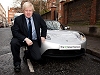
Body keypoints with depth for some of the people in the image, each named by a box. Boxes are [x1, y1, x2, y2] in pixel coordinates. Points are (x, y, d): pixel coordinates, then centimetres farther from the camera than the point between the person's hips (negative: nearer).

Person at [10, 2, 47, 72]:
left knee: (37, 58, -16)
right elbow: (15, 32, -18)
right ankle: (17, 63, -12)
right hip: (22, 39, -1)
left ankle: (28, 53, 22)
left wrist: (43, 36, -2)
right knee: (13, 42, -34)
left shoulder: (37, 16, -5)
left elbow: (44, 26, 9)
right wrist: (25, 39, -31)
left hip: (34, 40, 2)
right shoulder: (18, 19, -13)